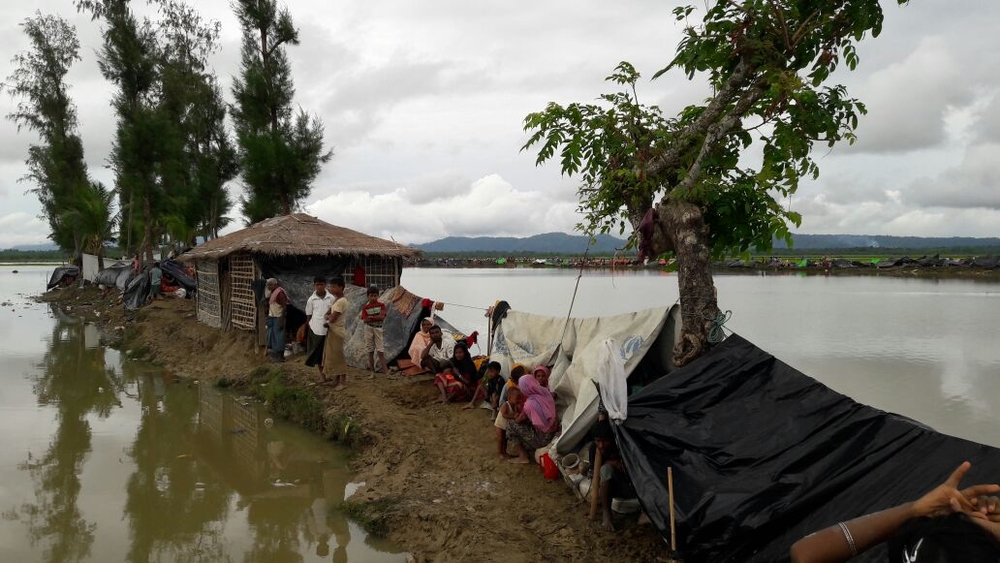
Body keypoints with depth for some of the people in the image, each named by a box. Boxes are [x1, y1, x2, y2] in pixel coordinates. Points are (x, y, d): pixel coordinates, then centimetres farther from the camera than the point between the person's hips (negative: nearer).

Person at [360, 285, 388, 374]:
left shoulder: (381, 305, -2)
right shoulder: (365, 307, 0)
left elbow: (382, 317, -13)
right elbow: (365, 320, -9)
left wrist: (371, 317, -19)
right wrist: (377, 317, -22)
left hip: (378, 328, -2)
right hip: (369, 328, 2)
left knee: (380, 350, -4)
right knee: (370, 350, 7)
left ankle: (384, 368, -5)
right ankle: (372, 368, 14)